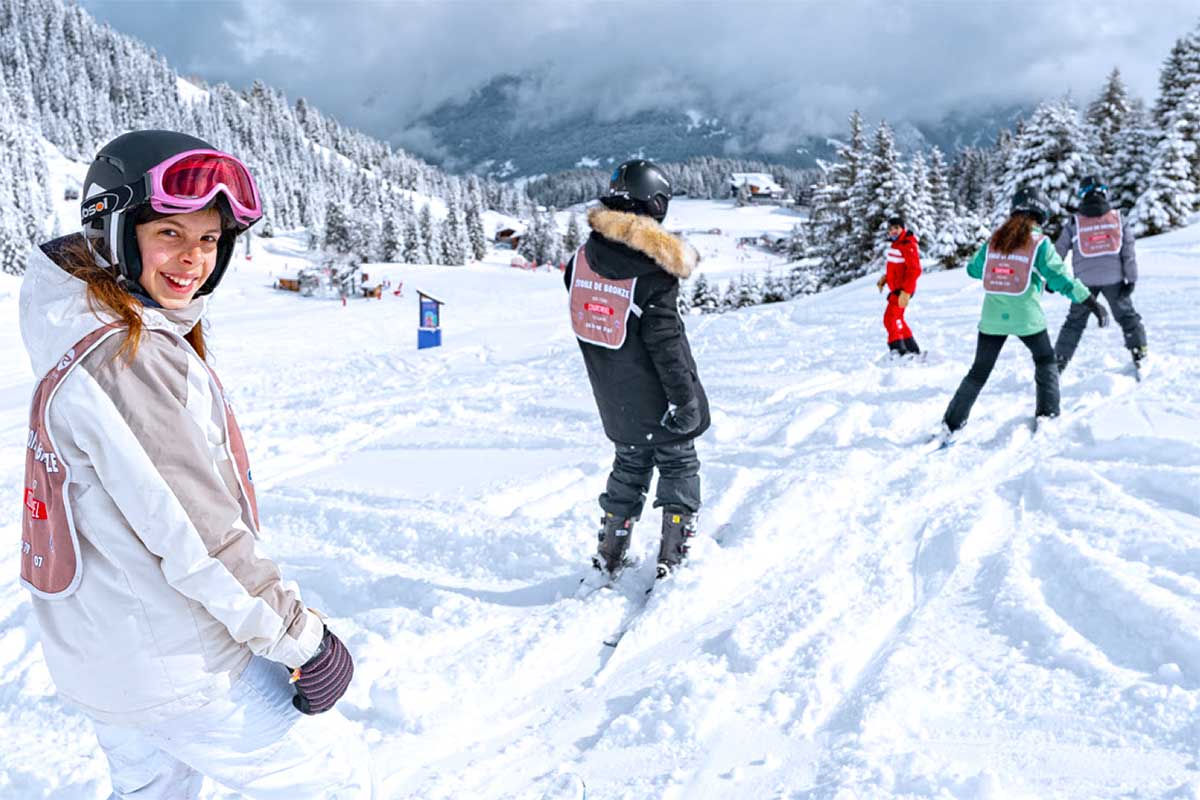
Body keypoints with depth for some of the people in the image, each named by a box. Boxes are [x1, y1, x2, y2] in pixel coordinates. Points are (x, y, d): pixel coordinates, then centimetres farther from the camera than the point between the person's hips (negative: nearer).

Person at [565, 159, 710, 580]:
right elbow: (665, 341, -21)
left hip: (613, 399, 6)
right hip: (655, 397, -6)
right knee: (678, 465, 13)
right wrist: (684, 397, -15)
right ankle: (673, 555, 14)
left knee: (630, 464, 21)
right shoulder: (653, 269, -21)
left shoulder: (583, 256, 0)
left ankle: (609, 554, 24)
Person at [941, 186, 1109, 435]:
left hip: (993, 317, 3)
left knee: (979, 372, 11)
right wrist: (1092, 303, -6)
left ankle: (951, 425, 10)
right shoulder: (1040, 243, -5)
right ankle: (1047, 414, 19)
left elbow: (973, 269, 17)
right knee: (1045, 361, 23)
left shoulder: (994, 239, 5)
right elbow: (1061, 277, -10)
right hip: (1026, 317, -3)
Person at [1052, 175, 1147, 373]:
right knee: (1127, 315, 17)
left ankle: (1058, 362, 9)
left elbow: (1058, 251, 1)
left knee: (1075, 321, 10)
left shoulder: (1074, 222, -2)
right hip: (1114, 278, 0)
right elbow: (1128, 251, -1)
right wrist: (1131, 279, 2)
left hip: (1085, 280, 0)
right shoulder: (1118, 218, 1)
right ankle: (1139, 354, 15)